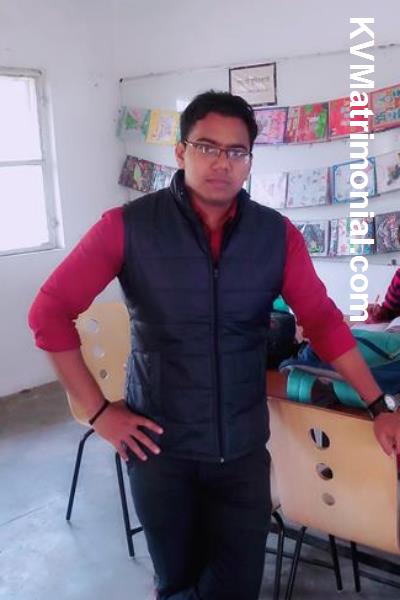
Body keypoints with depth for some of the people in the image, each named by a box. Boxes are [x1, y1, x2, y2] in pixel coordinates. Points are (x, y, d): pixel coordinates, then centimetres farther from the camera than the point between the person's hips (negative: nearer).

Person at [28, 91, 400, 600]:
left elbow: (323, 320, 2)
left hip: (243, 448, 2)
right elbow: (50, 312, -7)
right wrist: (99, 411, -9)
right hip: (159, 446, -1)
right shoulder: (128, 227, -10)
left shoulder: (278, 234, -3)